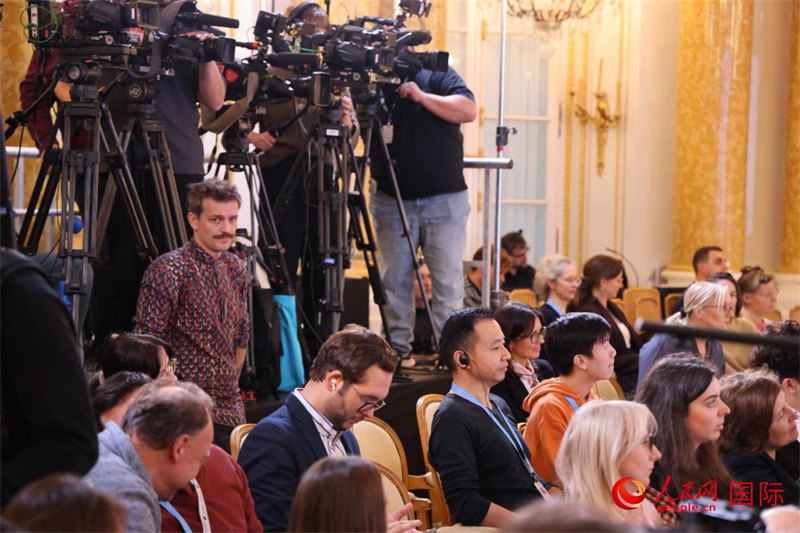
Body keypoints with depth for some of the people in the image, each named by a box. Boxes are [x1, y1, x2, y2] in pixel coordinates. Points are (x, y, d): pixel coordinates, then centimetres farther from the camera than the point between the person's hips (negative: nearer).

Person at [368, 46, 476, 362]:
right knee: (394, 278, 4)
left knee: (448, 278, -2)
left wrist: (422, 96, -18)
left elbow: (468, 111, -12)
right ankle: (397, 346, 11)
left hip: (444, 199, -2)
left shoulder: (438, 76, 2)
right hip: (391, 200, 2)